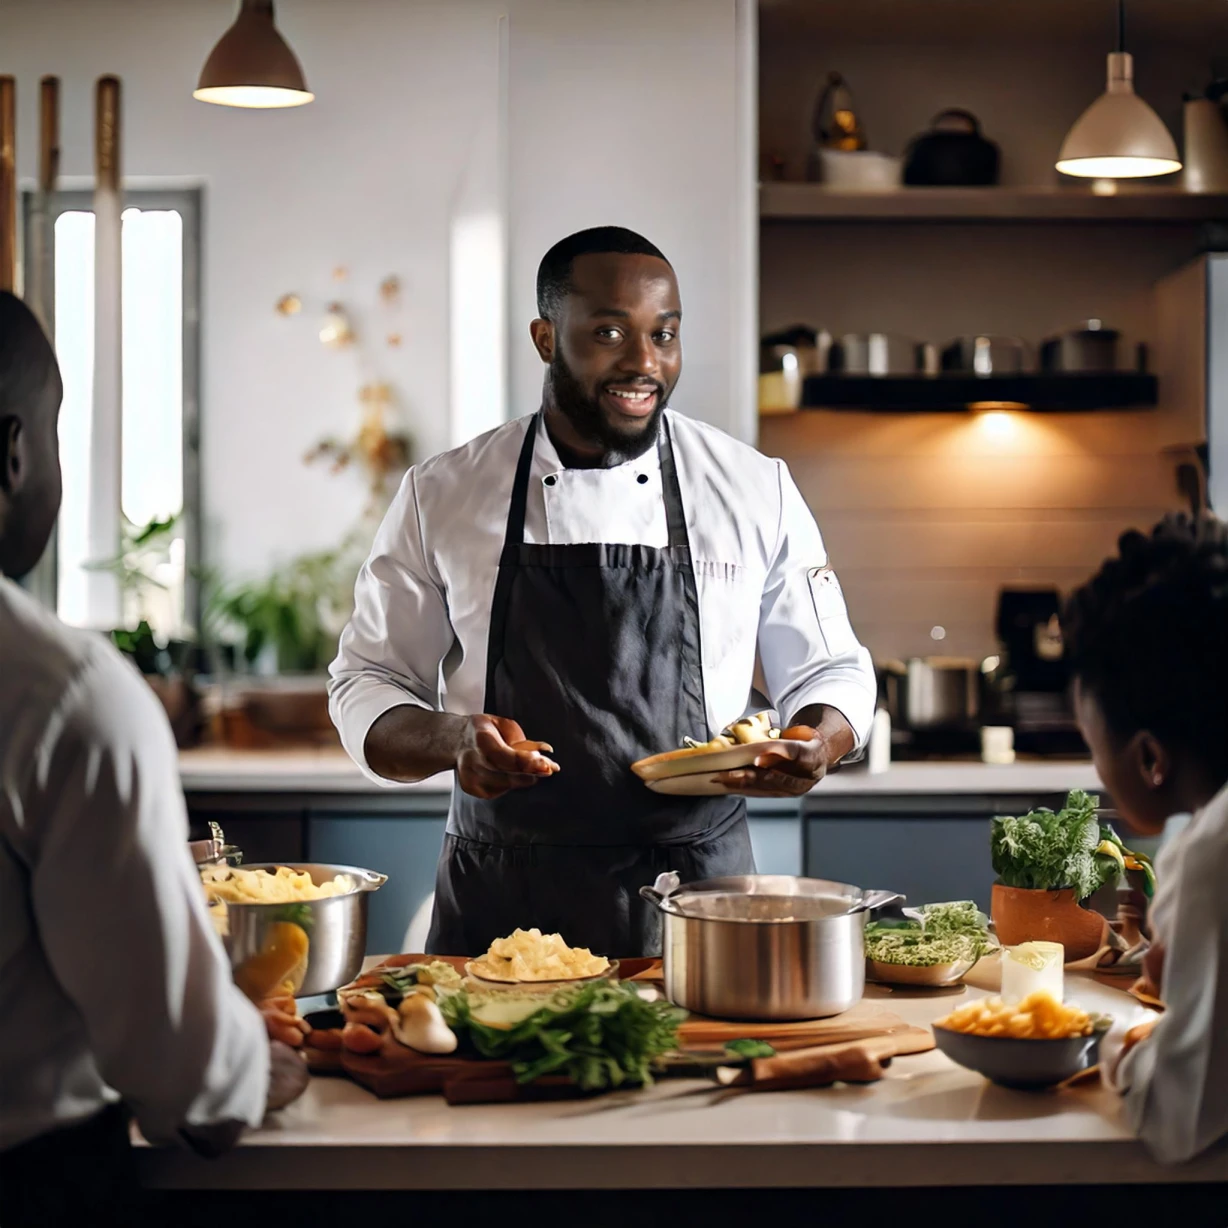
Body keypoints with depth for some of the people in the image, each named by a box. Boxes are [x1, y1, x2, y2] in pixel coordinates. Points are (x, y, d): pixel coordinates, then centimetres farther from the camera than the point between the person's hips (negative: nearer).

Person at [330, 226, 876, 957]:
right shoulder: (443, 496, 2)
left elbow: (830, 672, 10)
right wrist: (452, 740, -15)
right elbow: (367, 687, 6)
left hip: (697, 897, 0)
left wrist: (815, 745, -13)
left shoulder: (757, 491, 2)